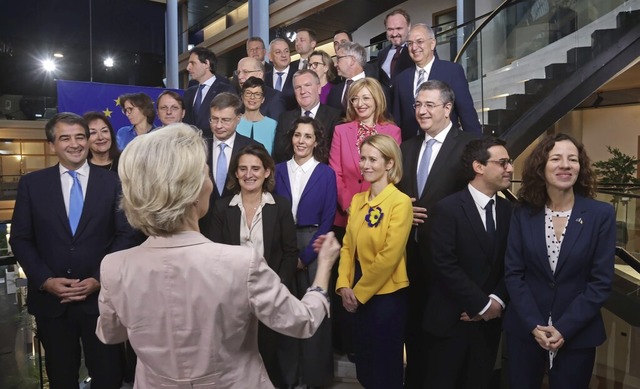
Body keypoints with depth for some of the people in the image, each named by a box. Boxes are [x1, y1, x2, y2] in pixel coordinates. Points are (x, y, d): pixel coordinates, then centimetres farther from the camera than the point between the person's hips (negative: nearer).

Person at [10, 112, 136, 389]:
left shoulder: (112, 182, -1)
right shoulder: (31, 184, 2)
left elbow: (126, 235, -2)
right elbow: (20, 239, 3)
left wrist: (100, 279, -11)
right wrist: (45, 280, -9)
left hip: (101, 297, -1)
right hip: (50, 299, 1)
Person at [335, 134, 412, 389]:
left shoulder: (400, 202, -16)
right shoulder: (357, 200, 5)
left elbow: (389, 256, -20)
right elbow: (348, 246, 6)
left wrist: (359, 292, -13)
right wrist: (344, 285, -6)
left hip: (386, 295, -6)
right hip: (358, 295, 6)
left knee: (386, 368, 11)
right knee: (363, 363, 21)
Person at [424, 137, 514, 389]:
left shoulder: (508, 210, 6)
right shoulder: (447, 209, -13)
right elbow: (445, 265, -18)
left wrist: (497, 300, -9)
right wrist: (481, 305, -14)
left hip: (490, 320, 5)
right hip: (453, 319, -5)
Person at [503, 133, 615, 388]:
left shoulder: (602, 214, -5)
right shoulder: (523, 214, -2)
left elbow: (601, 281, -8)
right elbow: (513, 273, -3)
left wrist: (565, 329, -13)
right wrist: (534, 325, -12)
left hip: (577, 334, -1)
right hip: (525, 330, 1)